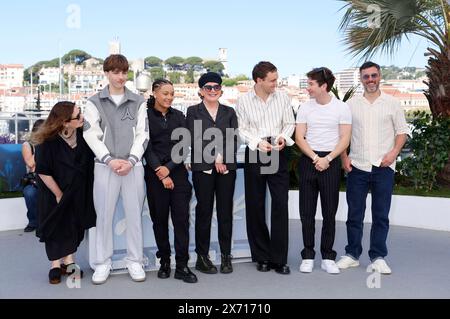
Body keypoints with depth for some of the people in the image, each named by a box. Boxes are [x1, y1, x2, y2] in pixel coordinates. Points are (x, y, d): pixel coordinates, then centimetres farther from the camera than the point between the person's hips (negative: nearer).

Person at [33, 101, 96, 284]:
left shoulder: (84, 133, -21)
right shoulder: (48, 142, -27)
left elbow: (91, 158, -7)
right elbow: (43, 172, -19)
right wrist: (59, 194, -12)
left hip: (78, 190, 3)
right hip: (54, 190, -3)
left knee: (74, 224, 8)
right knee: (56, 225, 6)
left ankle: (69, 261, 21)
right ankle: (56, 264, 16)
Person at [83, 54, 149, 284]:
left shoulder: (138, 102, 9)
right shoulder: (94, 102, 6)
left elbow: (143, 134, 4)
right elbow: (91, 135, 0)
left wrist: (131, 161, -9)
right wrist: (110, 160, -11)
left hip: (133, 165, 1)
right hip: (105, 166, -1)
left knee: (134, 214, 4)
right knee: (104, 215, 3)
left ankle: (134, 261, 14)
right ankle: (103, 263, 13)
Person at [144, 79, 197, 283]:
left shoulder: (179, 116, 10)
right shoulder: (146, 116, 1)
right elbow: (147, 147, -4)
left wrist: (169, 168, -10)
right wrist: (161, 174, -10)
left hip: (178, 172, 2)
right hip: (155, 174, -2)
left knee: (181, 218, -3)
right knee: (159, 218, 5)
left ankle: (182, 266, 1)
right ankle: (164, 261, 18)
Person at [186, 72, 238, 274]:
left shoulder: (229, 112, 14)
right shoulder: (193, 111, 7)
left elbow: (234, 140, 5)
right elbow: (195, 140, -3)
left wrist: (223, 158, -10)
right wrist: (215, 157, -10)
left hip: (227, 167, 2)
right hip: (203, 167, -2)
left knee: (225, 211, 3)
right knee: (204, 211, 1)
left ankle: (226, 256, 11)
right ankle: (202, 257, 8)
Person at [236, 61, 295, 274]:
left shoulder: (282, 97, 5)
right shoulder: (244, 101, 1)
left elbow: (290, 123, 9)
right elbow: (242, 129, 0)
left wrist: (283, 137, -11)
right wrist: (258, 142, -16)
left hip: (278, 154, 1)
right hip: (254, 154, 0)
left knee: (281, 205, -5)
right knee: (255, 206, 5)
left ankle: (279, 258, 3)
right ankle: (262, 256, 18)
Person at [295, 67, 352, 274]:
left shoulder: (342, 108, 0)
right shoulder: (305, 108, 5)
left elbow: (345, 139, -3)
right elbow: (299, 137, 1)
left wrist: (327, 159, -13)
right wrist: (315, 158, -11)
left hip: (331, 162, -2)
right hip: (308, 161, 2)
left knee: (329, 213, 4)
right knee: (307, 212, 4)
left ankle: (328, 257, 14)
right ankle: (308, 256, 14)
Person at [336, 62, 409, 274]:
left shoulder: (392, 103, 6)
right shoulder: (351, 104, 8)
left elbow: (402, 131, 6)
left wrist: (394, 152, -10)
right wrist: (344, 157, -1)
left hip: (383, 167, -1)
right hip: (357, 167, 1)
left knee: (381, 215, 3)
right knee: (354, 214, 6)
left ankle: (378, 258, 13)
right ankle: (352, 255, 18)